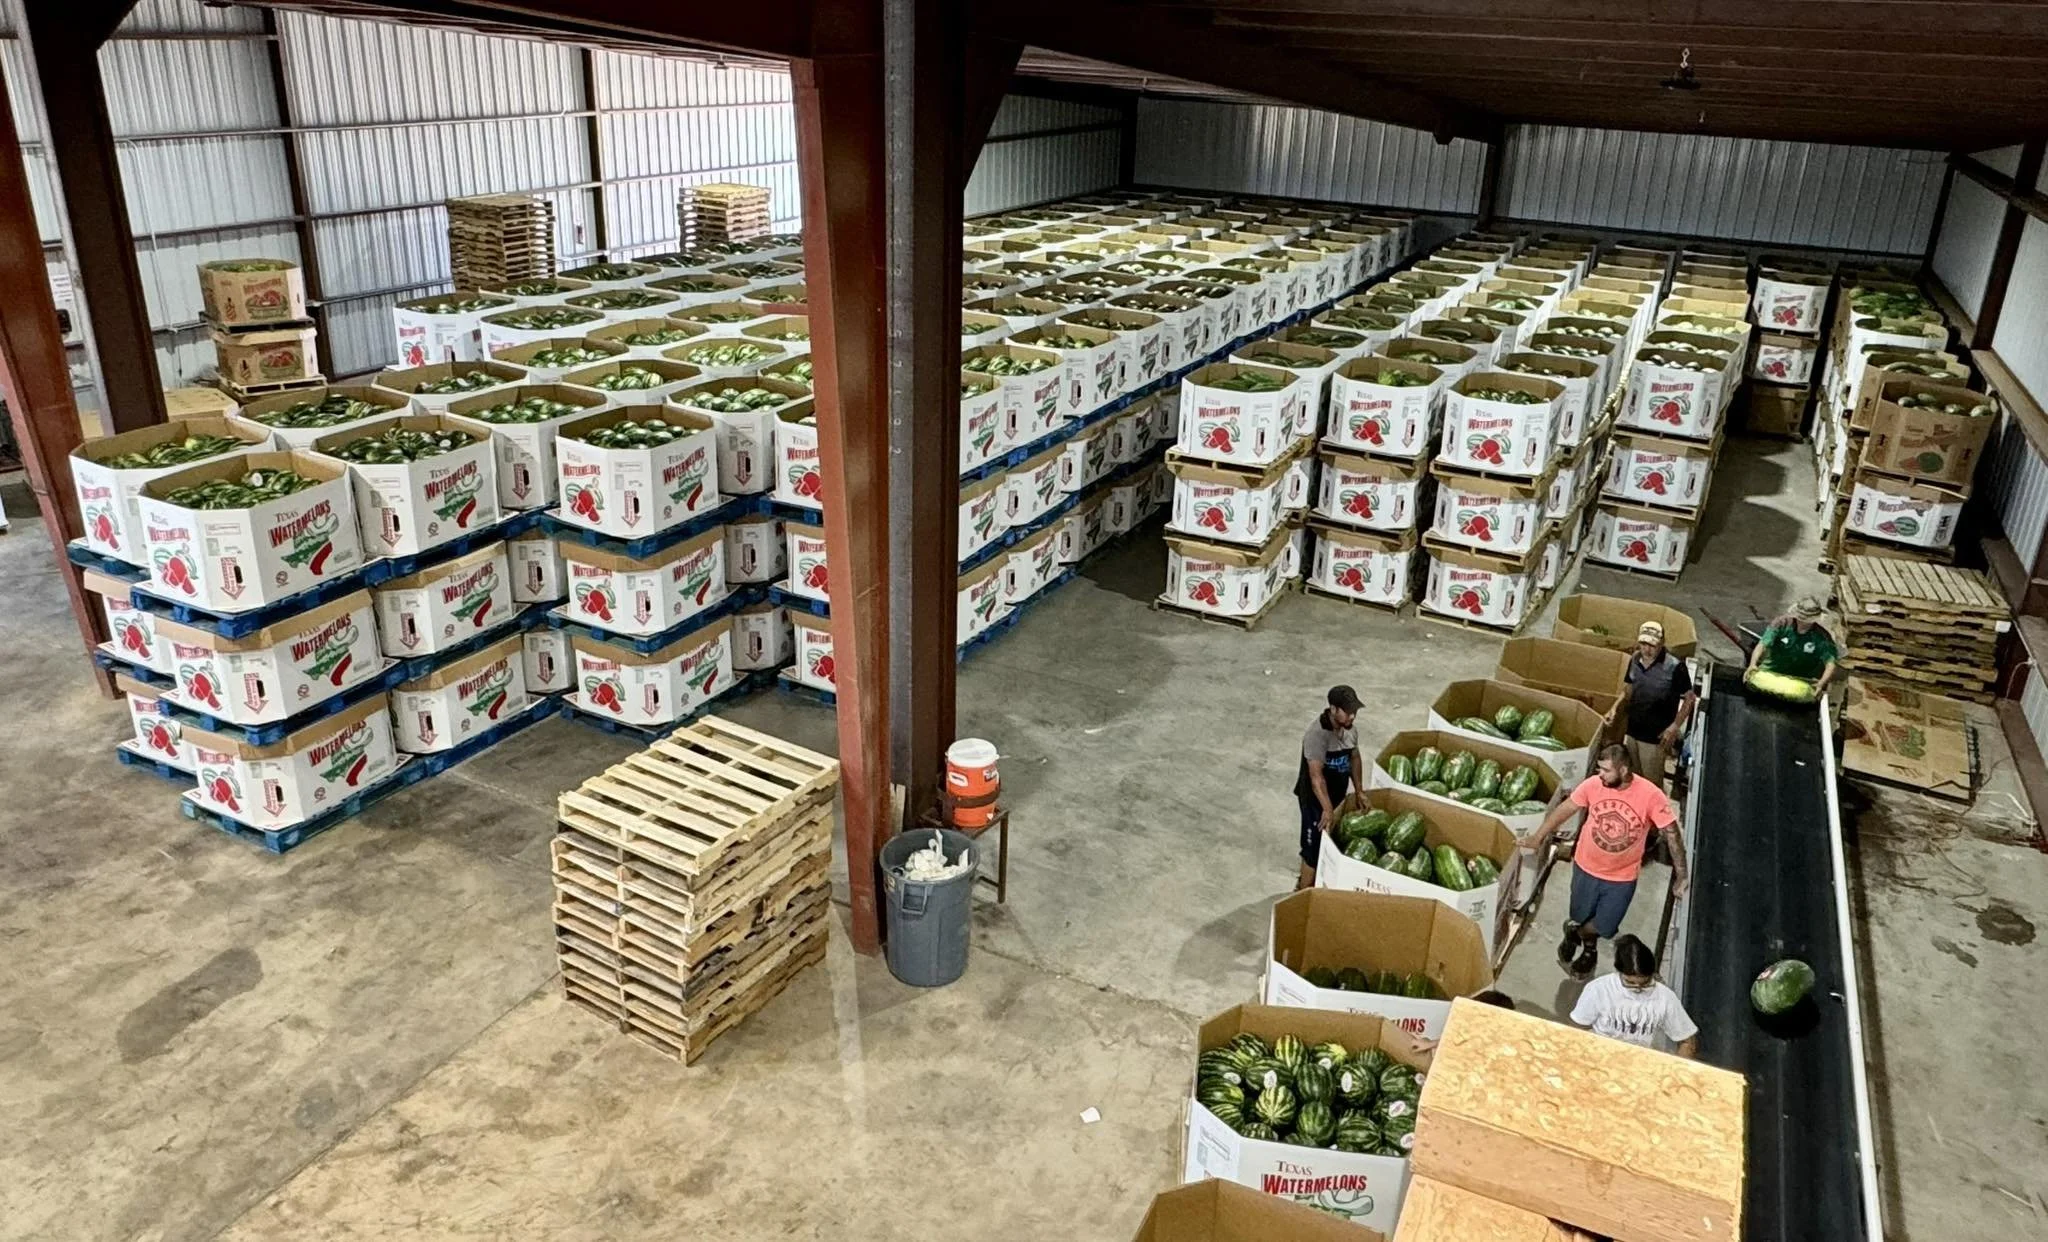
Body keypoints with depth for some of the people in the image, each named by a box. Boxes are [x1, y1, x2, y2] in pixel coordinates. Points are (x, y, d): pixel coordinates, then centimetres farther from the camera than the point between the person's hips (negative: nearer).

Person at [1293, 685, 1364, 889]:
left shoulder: (1350, 729, -4)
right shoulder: (1317, 734, -30)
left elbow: (1354, 759, 12)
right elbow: (1316, 776, -33)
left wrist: (1359, 791, 6)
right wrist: (1327, 809, -37)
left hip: (1337, 794, 9)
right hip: (1315, 798, -8)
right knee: (1314, 846, 0)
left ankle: (1307, 881, 42)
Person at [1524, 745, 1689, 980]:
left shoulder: (1650, 795, -26)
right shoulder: (1593, 784, -19)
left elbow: (1671, 833, -17)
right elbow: (1565, 809, -3)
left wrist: (1681, 875, -14)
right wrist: (1539, 836, 4)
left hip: (1622, 877, -2)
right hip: (1586, 868, 2)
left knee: (1605, 929, 9)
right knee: (1582, 918, 20)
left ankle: (1575, 930, 44)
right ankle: (1589, 949, 54)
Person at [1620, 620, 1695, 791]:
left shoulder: (1674, 667, -19)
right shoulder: (1635, 660, -1)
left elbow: (1690, 699, -10)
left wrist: (1675, 726, -16)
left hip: (1655, 737, -6)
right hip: (1632, 732, 6)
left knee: (1652, 784, 4)